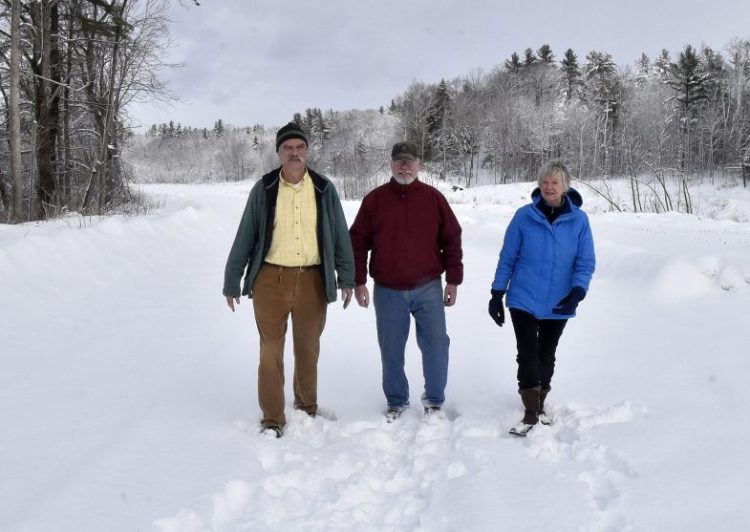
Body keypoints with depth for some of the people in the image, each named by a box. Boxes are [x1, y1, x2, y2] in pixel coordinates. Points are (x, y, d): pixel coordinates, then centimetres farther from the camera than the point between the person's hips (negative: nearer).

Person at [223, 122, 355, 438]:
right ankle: (272, 419, 13)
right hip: (271, 279, -1)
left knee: (308, 348, 15)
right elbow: (245, 237, 2)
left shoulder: (324, 189, 2)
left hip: (312, 280, 2)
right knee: (271, 349, 3)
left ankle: (307, 407, 34)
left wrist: (346, 277, 5)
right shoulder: (264, 189, -1)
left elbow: (340, 235, 7)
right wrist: (231, 281, 3)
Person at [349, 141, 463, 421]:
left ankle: (434, 400, 17)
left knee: (436, 344, -2)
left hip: (428, 288, 0)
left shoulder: (433, 198, 2)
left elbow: (452, 240, 5)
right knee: (391, 350, 8)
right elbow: (358, 242, 4)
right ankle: (396, 401, 24)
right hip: (388, 291, 1)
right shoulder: (375, 199, 2)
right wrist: (358, 282, -1)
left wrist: (453, 280, 2)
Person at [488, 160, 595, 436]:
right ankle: (530, 413, 4)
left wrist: (577, 292, -21)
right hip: (524, 300, -1)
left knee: (546, 356, 15)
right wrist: (497, 294, -1)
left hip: (558, 305, 2)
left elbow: (586, 263, -4)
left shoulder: (579, 220, -5)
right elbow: (507, 257, -1)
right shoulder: (524, 216, -6)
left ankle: (539, 405, 31)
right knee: (528, 355, -5)